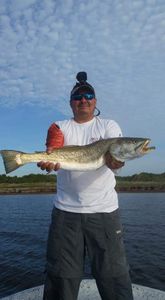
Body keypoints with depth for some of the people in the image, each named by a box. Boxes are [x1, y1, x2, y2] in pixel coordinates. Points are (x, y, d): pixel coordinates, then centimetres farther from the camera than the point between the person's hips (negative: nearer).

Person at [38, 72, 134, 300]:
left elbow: (114, 158, -11)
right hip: (65, 210, 2)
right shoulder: (60, 127, 10)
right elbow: (52, 152, -8)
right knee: (60, 277, 10)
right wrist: (48, 160, -31)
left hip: (104, 210, -1)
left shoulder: (109, 126, 6)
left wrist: (115, 160, -34)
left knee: (113, 276, 5)